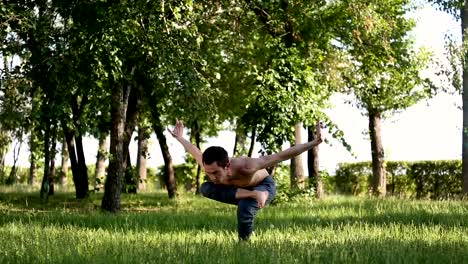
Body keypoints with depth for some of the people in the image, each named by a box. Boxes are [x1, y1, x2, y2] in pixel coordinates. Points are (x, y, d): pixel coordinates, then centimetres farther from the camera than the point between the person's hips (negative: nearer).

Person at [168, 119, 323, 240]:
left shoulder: (244, 167, -45)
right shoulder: (209, 166, -31)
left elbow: (280, 156, -41)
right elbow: (195, 151, -7)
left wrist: (313, 143, -40)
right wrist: (180, 138, 9)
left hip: (264, 186, -5)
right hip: (239, 188, 5)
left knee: (245, 208, -37)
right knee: (205, 189, -21)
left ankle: (244, 242, -8)